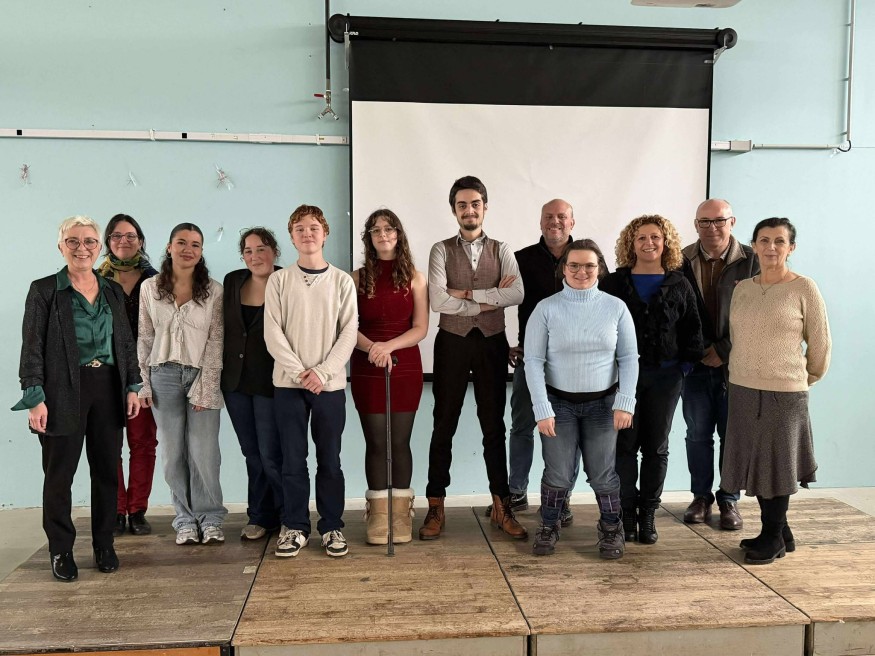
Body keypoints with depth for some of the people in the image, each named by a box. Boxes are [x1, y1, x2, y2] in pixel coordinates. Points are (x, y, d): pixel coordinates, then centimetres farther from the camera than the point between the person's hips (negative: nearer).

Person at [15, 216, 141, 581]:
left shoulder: (113, 291, 11)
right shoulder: (44, 290, -2)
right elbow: (32, 348, -6)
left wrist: (132, 386, 7)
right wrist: (35, 398, -12)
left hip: (108, 389, 4)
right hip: (64, 392, -4)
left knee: (107, 471, 9)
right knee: (59, 474, 5)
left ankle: (104, 546, 23)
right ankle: (61, 552, 19)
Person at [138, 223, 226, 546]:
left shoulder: (213, 291, -1)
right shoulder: (150, 288, 5)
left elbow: (216, 342, -2)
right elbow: (144, 338, 9)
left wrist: (204, 388, -8)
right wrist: (144, 383, 4)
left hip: (202, 376, -2)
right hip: (164, 376, 2)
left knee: (203, 453, -4)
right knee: (174, 452, 5)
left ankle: (209, 519, 12)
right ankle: (185, 520, 19)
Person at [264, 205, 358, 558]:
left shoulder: (342, 281, 4)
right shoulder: (279, 280, 4)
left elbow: (349, 332, -2)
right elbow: (273, 333, -2)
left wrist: (322, 371, -13)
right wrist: (298, 372, -13)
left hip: (330, 383, 0)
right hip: (288, 383, 0)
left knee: (329, 459, 6)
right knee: (293, 459, 4)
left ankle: (332, 526, 17)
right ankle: (295, 527, 16)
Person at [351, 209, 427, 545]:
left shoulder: (414, 279, 3)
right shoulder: (357, 278, 3)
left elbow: (420, 328, -1)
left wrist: (389, 346, -16)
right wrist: (371, 346, -19)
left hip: (405, 367, 0)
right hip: (366, 369, 0)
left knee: (400, 442, 4)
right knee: (375, 442, 3)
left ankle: (401, 514, 14)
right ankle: (378, 514, 12)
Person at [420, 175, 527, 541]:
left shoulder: (501, 250, 5)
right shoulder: (442, 250, 0)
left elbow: (517, 294, -13)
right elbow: (438, 300, -15)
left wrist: (466, 294, -16)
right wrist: (490, 300, -13)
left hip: (491, 344, 2)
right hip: (452, 343, -1)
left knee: (494, 426, 9)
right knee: (444, 426, 5)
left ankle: (501, 508, 20)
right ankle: (436, 508, 15)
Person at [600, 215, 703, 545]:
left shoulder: (679, 286, 6)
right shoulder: (613, 284, 2)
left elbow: (692, 330, 9)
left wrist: (686, 364, 0)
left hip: (665, 376, 1)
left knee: (656, 447, 8)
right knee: (625, 445, 0)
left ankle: (648, 514, 18)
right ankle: (626, 514, 10)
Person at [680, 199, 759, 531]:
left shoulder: (751, 261, -5)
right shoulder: (682, 262, 0)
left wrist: (724, 350, -11)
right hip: (695, 363, 2)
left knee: (732, 435, 7)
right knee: (697, 434, 10)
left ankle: (729, 500, 23)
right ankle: (701, 496, 26)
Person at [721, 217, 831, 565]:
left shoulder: (804, 289, -8)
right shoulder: (742, 288, 6)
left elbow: (820, 343, -1)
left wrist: (805, 378, 9)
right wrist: (746, 369, 16)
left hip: (784, 393, -5)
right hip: (742, 389, 5)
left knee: (777, 464, 7)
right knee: (754, 462, 12)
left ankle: (773, 539, 22)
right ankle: (780, 533, 29)